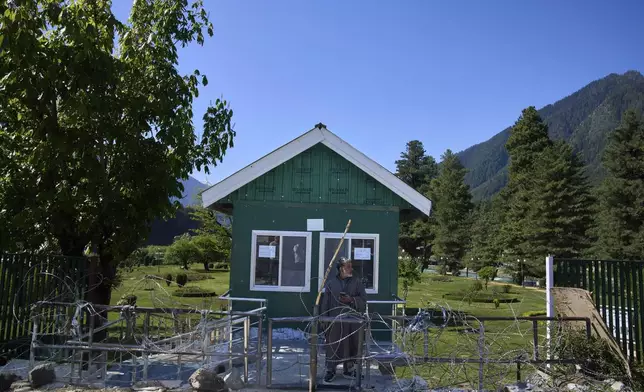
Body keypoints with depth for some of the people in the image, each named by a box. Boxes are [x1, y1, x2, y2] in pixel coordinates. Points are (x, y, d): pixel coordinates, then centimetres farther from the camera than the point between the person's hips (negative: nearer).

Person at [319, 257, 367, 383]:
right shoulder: (331, 282, 1)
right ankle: (330, 370, 17)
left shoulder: (357, 282, 3)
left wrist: (351, 300, -16)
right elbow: (325, 302, 3)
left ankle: (349, 369, 23)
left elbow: (363, 299, 1)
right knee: (333, 345, 3)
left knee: (351, 345, 6)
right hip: (334, 320, -1)